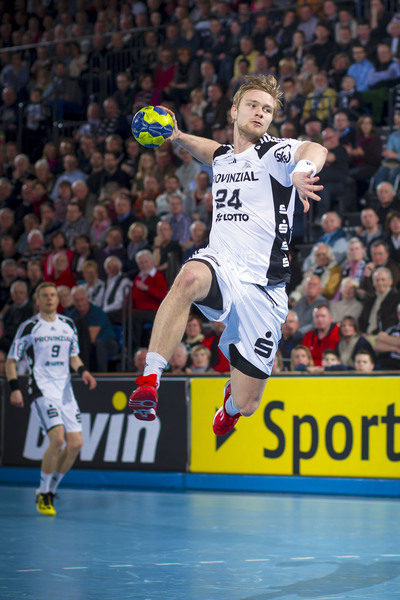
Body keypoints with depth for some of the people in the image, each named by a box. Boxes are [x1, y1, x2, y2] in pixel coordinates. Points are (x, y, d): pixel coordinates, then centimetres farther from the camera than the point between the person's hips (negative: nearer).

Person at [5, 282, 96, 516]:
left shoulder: (68, 325, 12)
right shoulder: (29, 327, -2)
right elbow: (11, 360, 1)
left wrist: (83, 371, 1)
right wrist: (15, 388, -10)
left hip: (65, 390, 6)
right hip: (41, 390, -6)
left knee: (76, 443, -2)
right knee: (57, 438, -21)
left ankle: (51, 489, 16)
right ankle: (43, 494, -6)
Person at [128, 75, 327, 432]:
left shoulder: (276, 153, -4)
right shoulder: (224, 158, 14)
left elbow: (314, 150, -29)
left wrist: (303, 171, -51)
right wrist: (179, 137, 25)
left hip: (262, 288, -2)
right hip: (220, 268, 3)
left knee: (246, 405, 2)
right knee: (191, 276, -39)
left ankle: (232, 399, 43)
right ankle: (150, 380, -39)